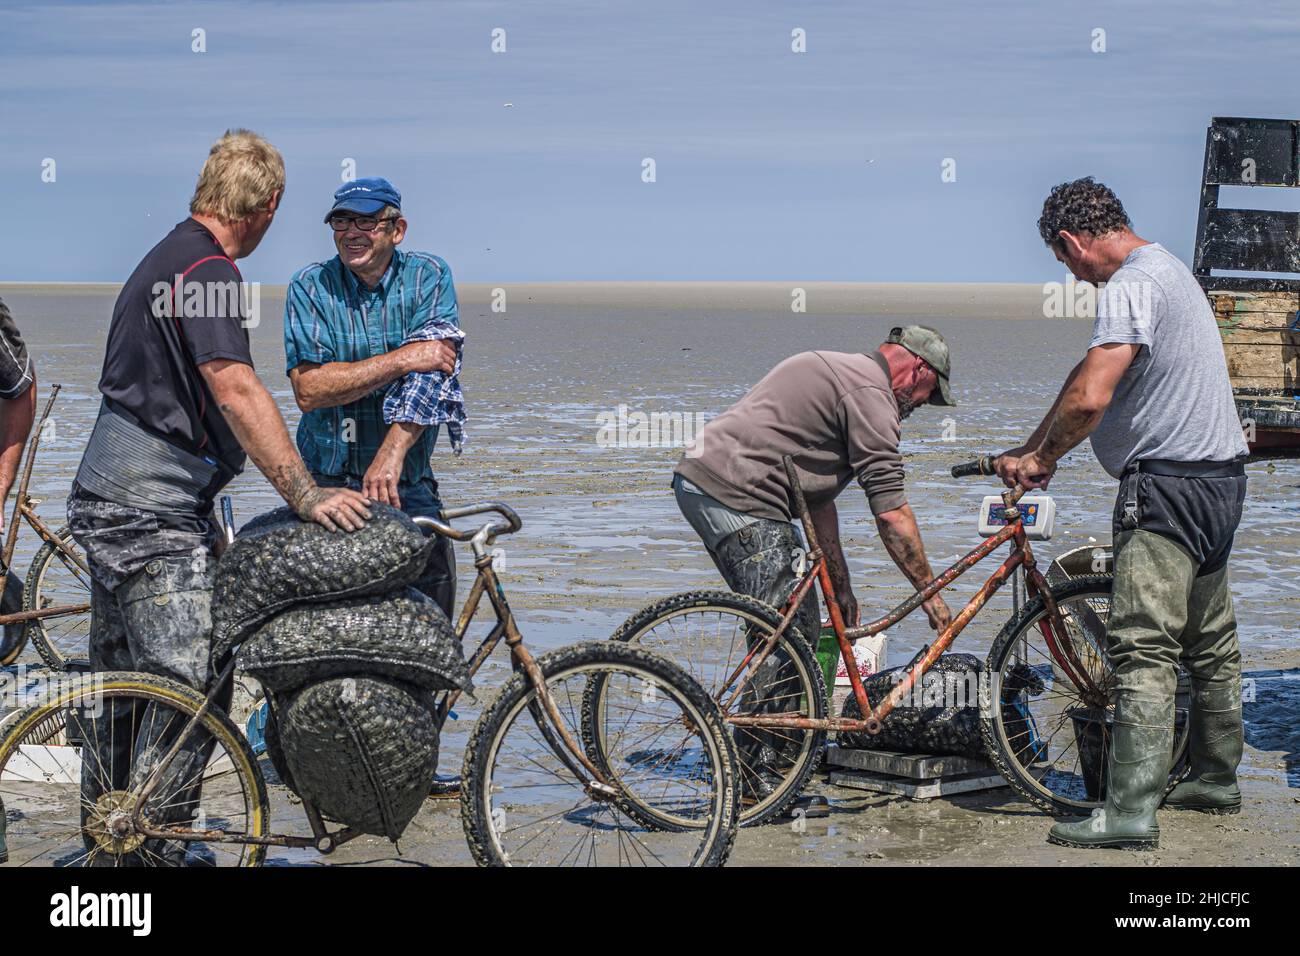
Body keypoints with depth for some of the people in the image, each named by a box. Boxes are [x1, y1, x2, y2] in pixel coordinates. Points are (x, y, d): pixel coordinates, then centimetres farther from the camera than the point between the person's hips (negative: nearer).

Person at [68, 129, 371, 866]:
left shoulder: (168, 257, 17)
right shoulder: (207, 271, -15)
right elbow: (236, 389, -27)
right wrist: (305, 494, -28)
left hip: (113, 500, 11)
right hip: (155, 510, -11)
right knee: (192, 686, -9)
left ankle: (106, 846, 25)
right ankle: (155, 852, -7)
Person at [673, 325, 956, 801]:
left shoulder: (835, 371, 25)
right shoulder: (869, 392, -8)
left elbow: (818, 494, 26)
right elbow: (890, 509, -11)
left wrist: (841, 584, 26)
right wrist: (929, 592, -3)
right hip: (736, 497, -11)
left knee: (798, 627, 16)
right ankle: (757, 772, -5)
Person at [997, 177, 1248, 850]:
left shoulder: (1130, 287, -16)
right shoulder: (1169, 269, 17)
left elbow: (1089, 397, -27)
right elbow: (1092, 388, 19)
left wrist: (1037, 457, -10)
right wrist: (1037, 454, 17)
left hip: (1167, 486, -11)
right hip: (1219, 478, 11)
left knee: (1143, 649, -11)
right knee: (1210, 640, 18)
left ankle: (1130, 811, -13)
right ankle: (1216, 779, 29)